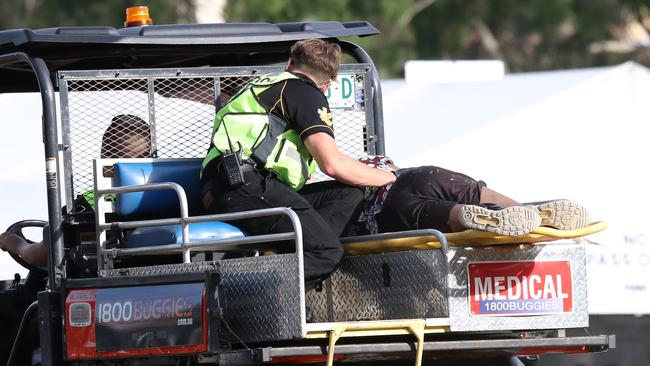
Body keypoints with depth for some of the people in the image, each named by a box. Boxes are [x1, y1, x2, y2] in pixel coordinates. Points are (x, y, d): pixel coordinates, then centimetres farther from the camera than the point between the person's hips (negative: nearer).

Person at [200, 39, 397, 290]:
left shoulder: (266, 85, 34)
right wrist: (387, 178, 11)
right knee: (327, 251, -19)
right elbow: (333, 164, -4)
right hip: (245, 186, -9)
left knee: (350, 195, 6)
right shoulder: (305, 92, 5)